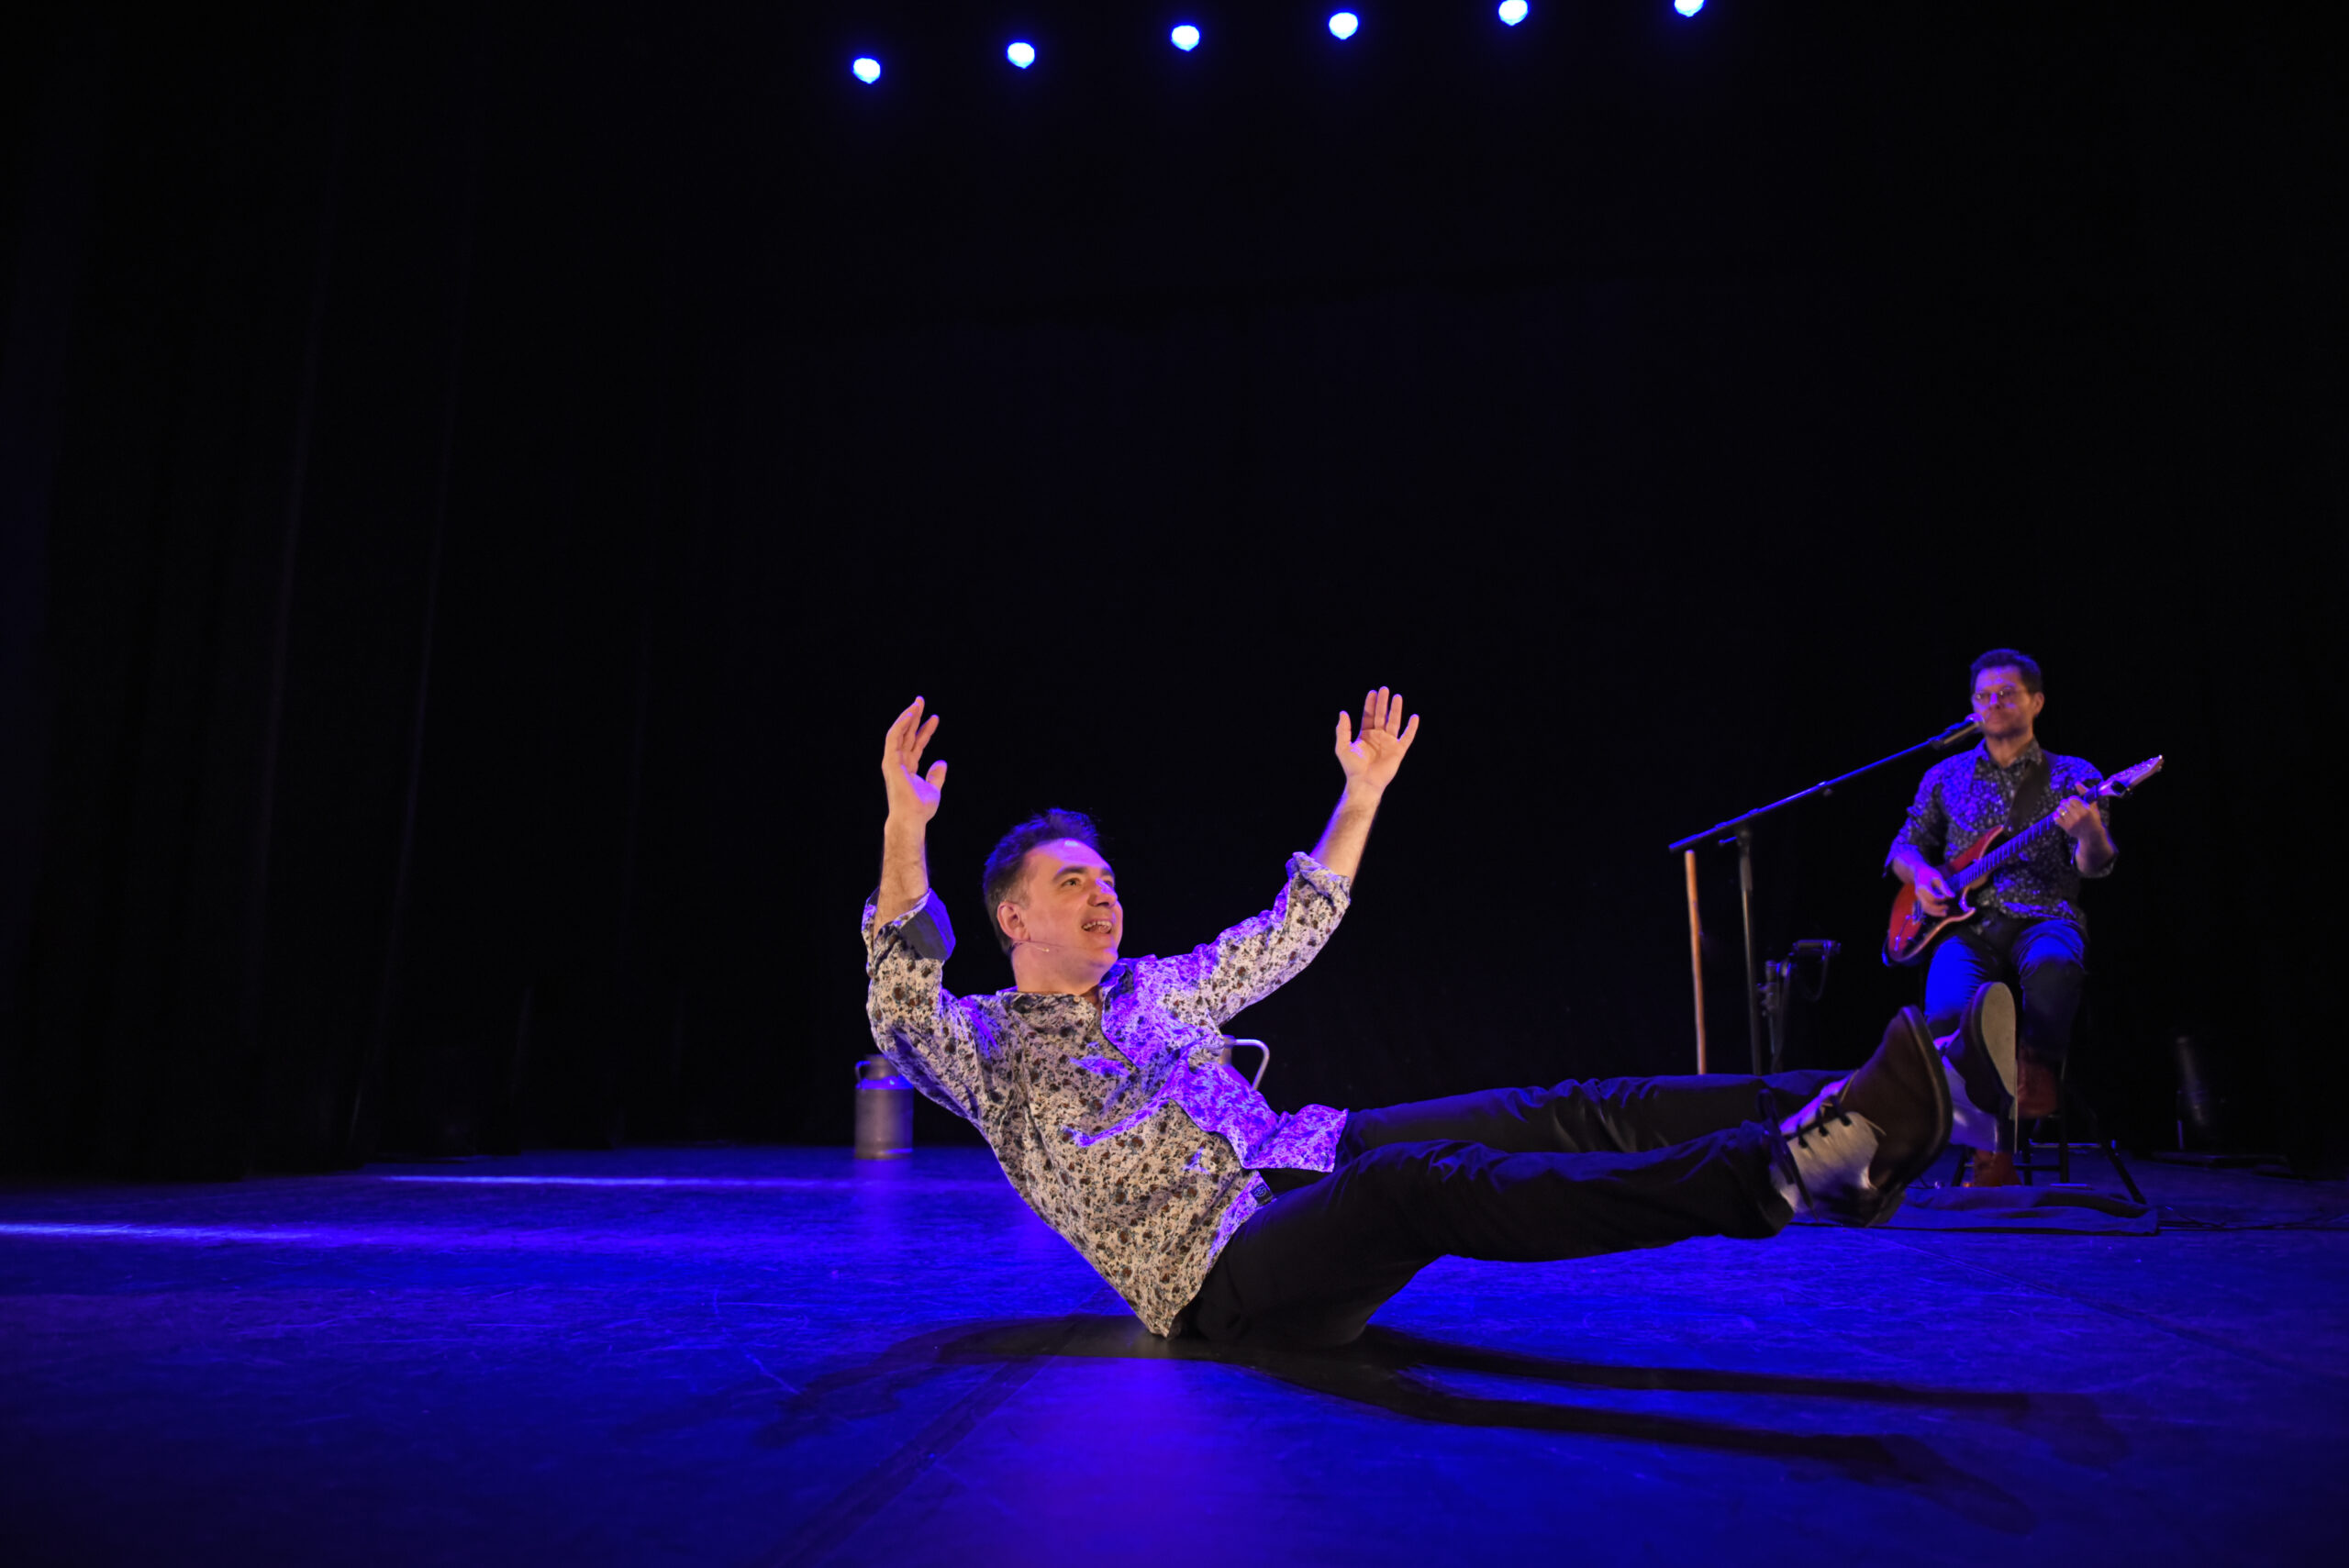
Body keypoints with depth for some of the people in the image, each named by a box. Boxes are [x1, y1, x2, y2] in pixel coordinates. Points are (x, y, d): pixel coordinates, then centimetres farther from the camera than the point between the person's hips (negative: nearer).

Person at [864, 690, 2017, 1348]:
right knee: (1415, 1184, -37)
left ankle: (1923, 1087, -27)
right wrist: (906, 827, -23)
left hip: (1305, 1159, 7)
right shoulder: (987, 1044, 8)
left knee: (1556, 1118, -16)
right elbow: (900, 1008, -13)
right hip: (1217, 1269, -6)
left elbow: (1294, 929, 31)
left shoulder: (1151, 988, 25)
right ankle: (1779, 1167, -53)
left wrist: (1361, 795, 28)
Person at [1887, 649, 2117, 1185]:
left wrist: (2089, 830, -25)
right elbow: (1904, 845, 23)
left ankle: (2037, 1070, -19)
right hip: (1967, 927, 1)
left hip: (2044, 918, -1)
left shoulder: (2073, 777, 12)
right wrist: (1921, 874, -1)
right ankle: (1995, 1155, -16)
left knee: (2052, 964, -42)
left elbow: (2096, 865, -1)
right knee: (1948, 1013, -31)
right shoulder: (1946, 776, 18)